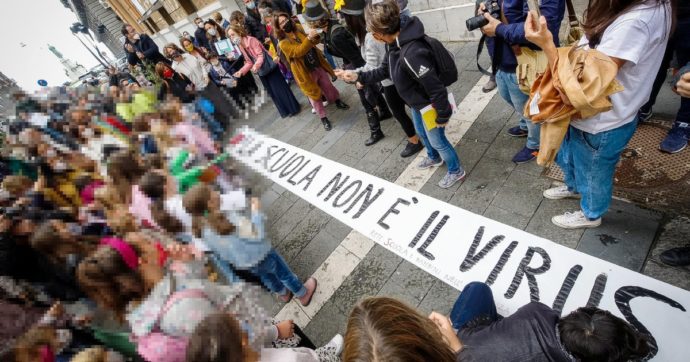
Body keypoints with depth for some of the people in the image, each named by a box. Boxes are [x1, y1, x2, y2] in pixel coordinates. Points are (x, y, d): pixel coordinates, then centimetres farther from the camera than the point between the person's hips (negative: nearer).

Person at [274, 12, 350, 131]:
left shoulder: (299, 29, 0)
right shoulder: (283, 43, -17)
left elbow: (313, 43, 9)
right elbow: (298, 51, -32)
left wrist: (316, 35, -14)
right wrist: (309, 39, -43)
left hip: (318, 66, 6)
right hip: (306, 72, -5)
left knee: (328, 86, 21)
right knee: (314, 96, 8)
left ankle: (338, 102, 48)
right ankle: (323, 118, 23)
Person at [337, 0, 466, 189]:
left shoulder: (413, 54, -40)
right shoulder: (394, 43, -10)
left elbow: (436, 88, -33)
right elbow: (385, 70, 6)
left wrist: (443, 116, -21)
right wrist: (358, 76, -2)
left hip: (429, 106, -9)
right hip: (417, 103, 9)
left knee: (437, 140, 13)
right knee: (421, 133, 30)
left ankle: (456, 171, 40)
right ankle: (434, 158, 60)